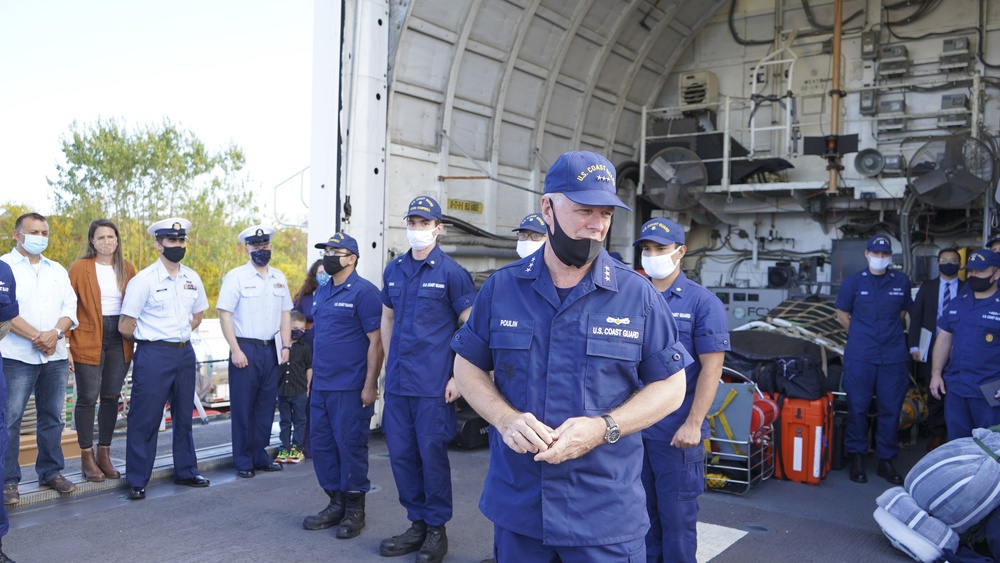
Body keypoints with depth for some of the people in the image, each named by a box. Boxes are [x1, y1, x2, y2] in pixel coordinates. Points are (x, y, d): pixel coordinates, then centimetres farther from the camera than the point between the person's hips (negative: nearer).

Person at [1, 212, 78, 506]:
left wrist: (55, 333, -11)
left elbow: (70, 307, 7)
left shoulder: (57, 270, 16)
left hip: (55, 356, 5)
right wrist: (36, 337, -15)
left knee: (52, 417, 9)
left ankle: (51, 471, 19)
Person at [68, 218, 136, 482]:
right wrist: (66, 344, -10)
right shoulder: (79, 268, -2)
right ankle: (87, 457, 13)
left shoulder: (127, 269, 9)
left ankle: (104, 454, 20)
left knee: (111, 398, 8)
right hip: (88, 340, -3)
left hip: (119, 340, 4)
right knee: (88, 398, 1)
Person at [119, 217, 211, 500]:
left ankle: (186, 471, 28)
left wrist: (181, 335, 9)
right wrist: (150, 339, 4)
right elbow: (125, 326, -9)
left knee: (184, 415, 15)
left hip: (185, 353, 6)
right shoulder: (143, 280, -11)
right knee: (145, 419, 0)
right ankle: (137, 481, 12)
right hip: (153, 355, -6)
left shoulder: (192, 278, 6)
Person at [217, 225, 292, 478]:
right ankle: (243, 461, 13)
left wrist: (286, 346, 5)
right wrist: (235, 350, -14)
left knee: (266, 405, 10)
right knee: (243, 407, 2)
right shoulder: (236, 277, -4)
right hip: (245, 350, -5)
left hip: (270, 350, 5)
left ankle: (259, 456, 23)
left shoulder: (279, 277, 11)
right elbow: (224, 314, -8)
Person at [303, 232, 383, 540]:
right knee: (321, 446, 12)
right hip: (321, 386, 8)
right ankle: (336, 503, 25)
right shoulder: (322, 292, 14)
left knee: (350, 446, 0)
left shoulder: (364, 292, -10)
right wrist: (313, 372, 16)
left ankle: (355, 510, 14)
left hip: (351, 388, -8)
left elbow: (376, 341, -14)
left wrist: (370, 385, -17)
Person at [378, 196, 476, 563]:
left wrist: (458, 377, -11)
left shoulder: (451, 272, -6)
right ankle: (417, 523, 25)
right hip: (397, 382, 6)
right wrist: (390, 365, 15)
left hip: (433, 383, -6)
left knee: (432, 454, 1)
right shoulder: (394, 270, 11)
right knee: (401, 454, 10)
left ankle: (436, 529, 17)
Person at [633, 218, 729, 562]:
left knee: (676, 516, 6)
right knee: (642, 510, 17)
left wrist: (693, 424, -16)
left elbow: (711, 368, -10)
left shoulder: (702, 302, -6)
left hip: (677, 433, -5)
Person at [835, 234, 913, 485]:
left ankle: (886, 460, 15)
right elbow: (842, 315, 10)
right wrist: (861, 335, 8)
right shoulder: (853, 281, 3)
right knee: (857, 407, 2)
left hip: (894, 356, 2)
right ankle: (857, 457, 14)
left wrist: (888, 331, 12)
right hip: (859, 357, -1)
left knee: (891, 408, 4)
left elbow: (903, 312, 20)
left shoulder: (901, 281, 7)